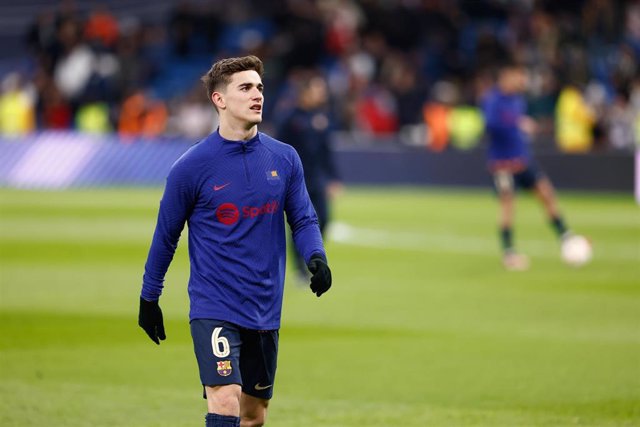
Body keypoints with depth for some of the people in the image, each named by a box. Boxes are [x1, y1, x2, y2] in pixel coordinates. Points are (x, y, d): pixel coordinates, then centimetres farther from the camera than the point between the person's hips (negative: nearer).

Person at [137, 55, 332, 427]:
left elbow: (303, 219, 9)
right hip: (214, 309, -5)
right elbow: (166, 234, 3)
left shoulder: (284, 159, 3)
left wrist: (316, 257, -12)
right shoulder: (192, 166, -7)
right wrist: (149, 298, 10)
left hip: (265, 311, 5)